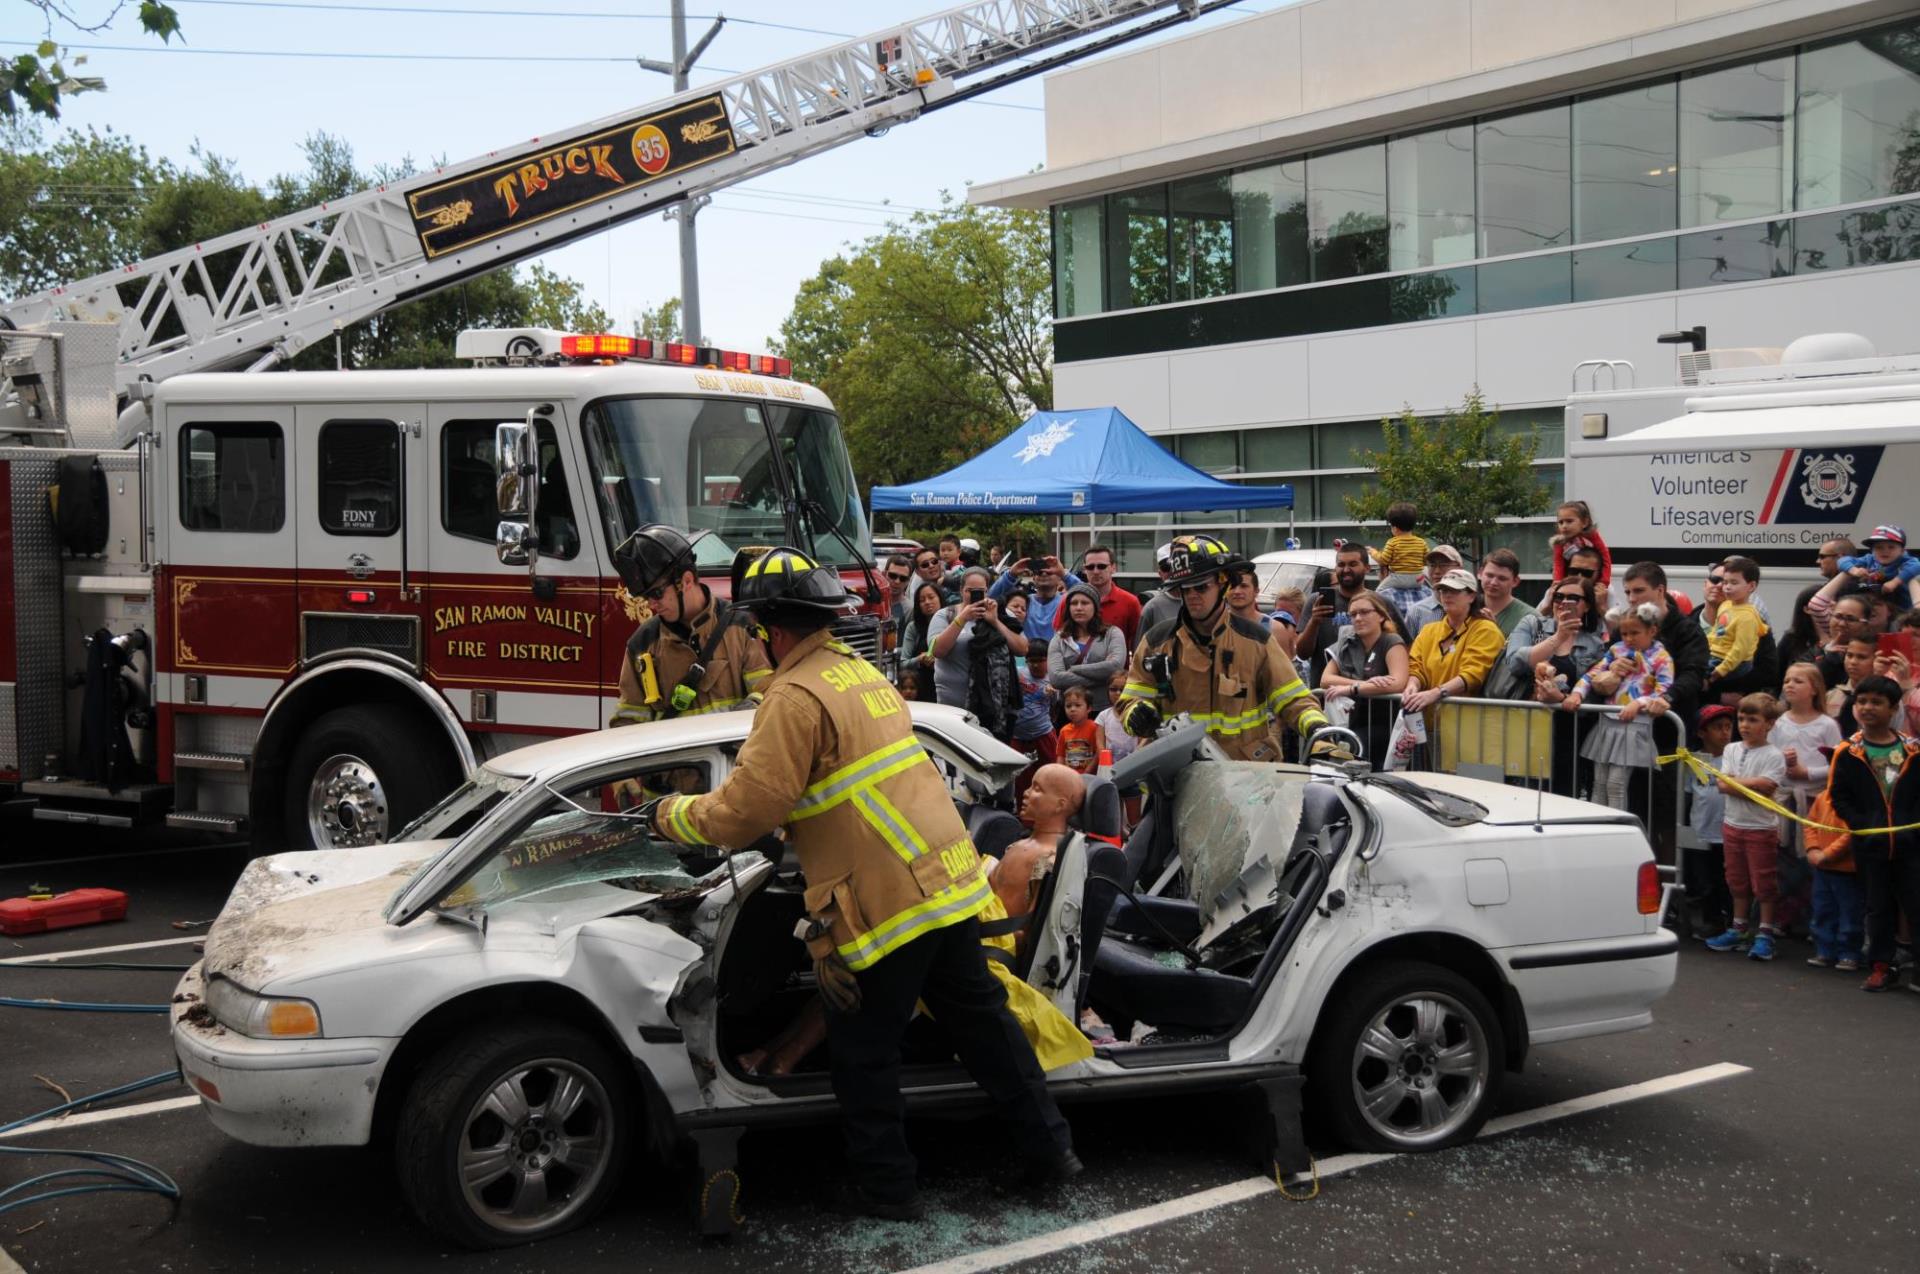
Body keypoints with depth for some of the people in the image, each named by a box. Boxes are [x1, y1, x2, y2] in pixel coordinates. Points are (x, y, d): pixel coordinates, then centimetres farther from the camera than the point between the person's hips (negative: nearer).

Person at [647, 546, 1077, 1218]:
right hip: (951, 883, 9)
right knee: (981, 1017, 18)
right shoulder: (861, 671, 15)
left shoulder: (796, 697, -14)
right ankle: (1048, 1145, 26)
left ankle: (885, 1187, 19)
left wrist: (672, 813, 1)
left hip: (884, 904, -8)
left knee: (864, 1050, 8)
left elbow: (745, 811, -17)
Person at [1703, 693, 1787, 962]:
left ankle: (1765, 934, 7)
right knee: (1737, 880, 14)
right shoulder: (1731, 750, 7)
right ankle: (1738, 928, 24)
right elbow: (1722, 785, -4)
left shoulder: (1773, 755, -8)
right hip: (1734, 824, 5)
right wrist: (1752, 786, -15)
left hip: (1762, 828, -5)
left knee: (1764, 882, 0)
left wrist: (1734, 781, -13)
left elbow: (1765, 787, -20)